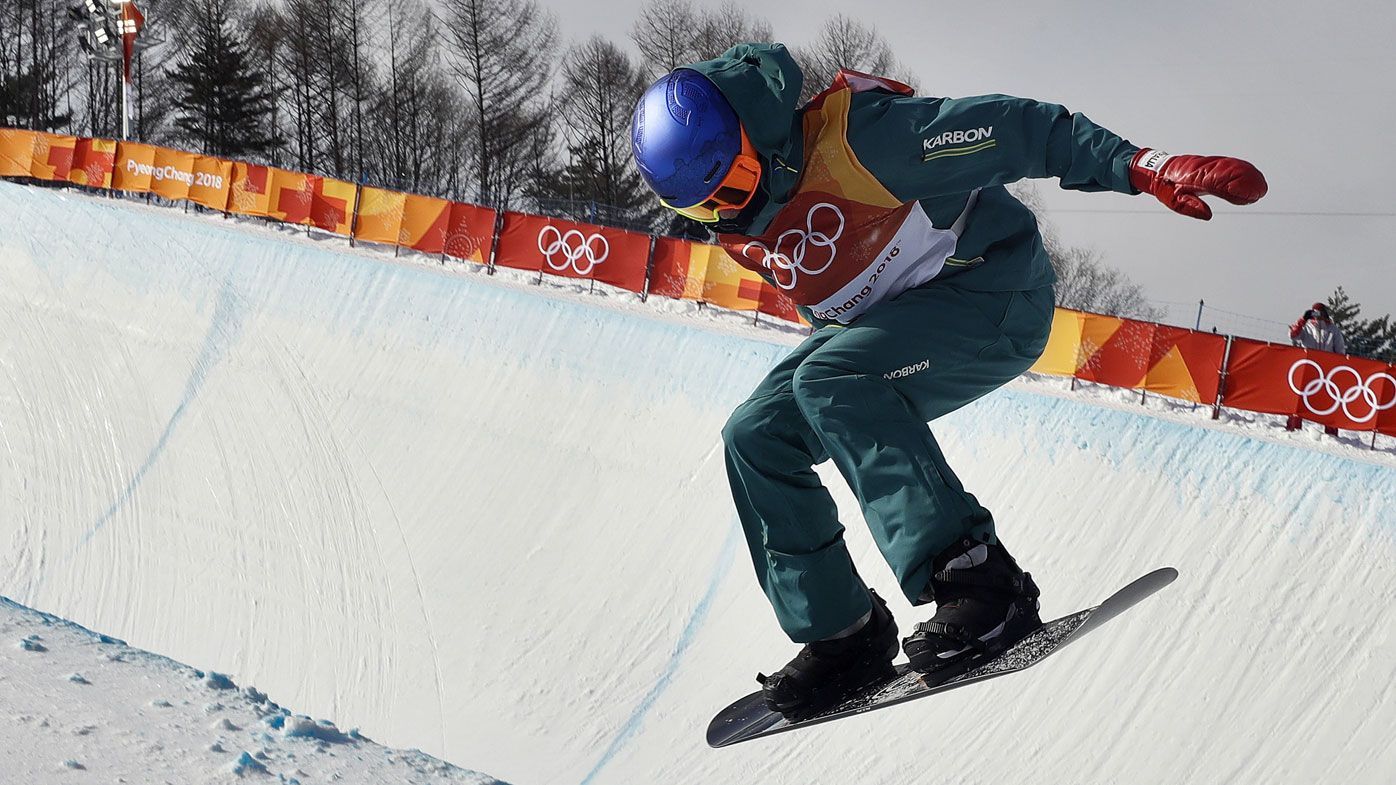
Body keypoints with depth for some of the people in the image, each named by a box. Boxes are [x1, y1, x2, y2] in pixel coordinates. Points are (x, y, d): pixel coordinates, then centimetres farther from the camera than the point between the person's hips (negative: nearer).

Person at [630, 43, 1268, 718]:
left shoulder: (853, 137, -28)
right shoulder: (737, 227, -4)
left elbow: (1017, 130, -26)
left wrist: (1145, 168, -30)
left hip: (997, 300, -8)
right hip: (878, 324, 9)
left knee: (830, 383, -31)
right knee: (757, 437, -5)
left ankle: (979, 579, -33)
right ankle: (842, 634, 1)